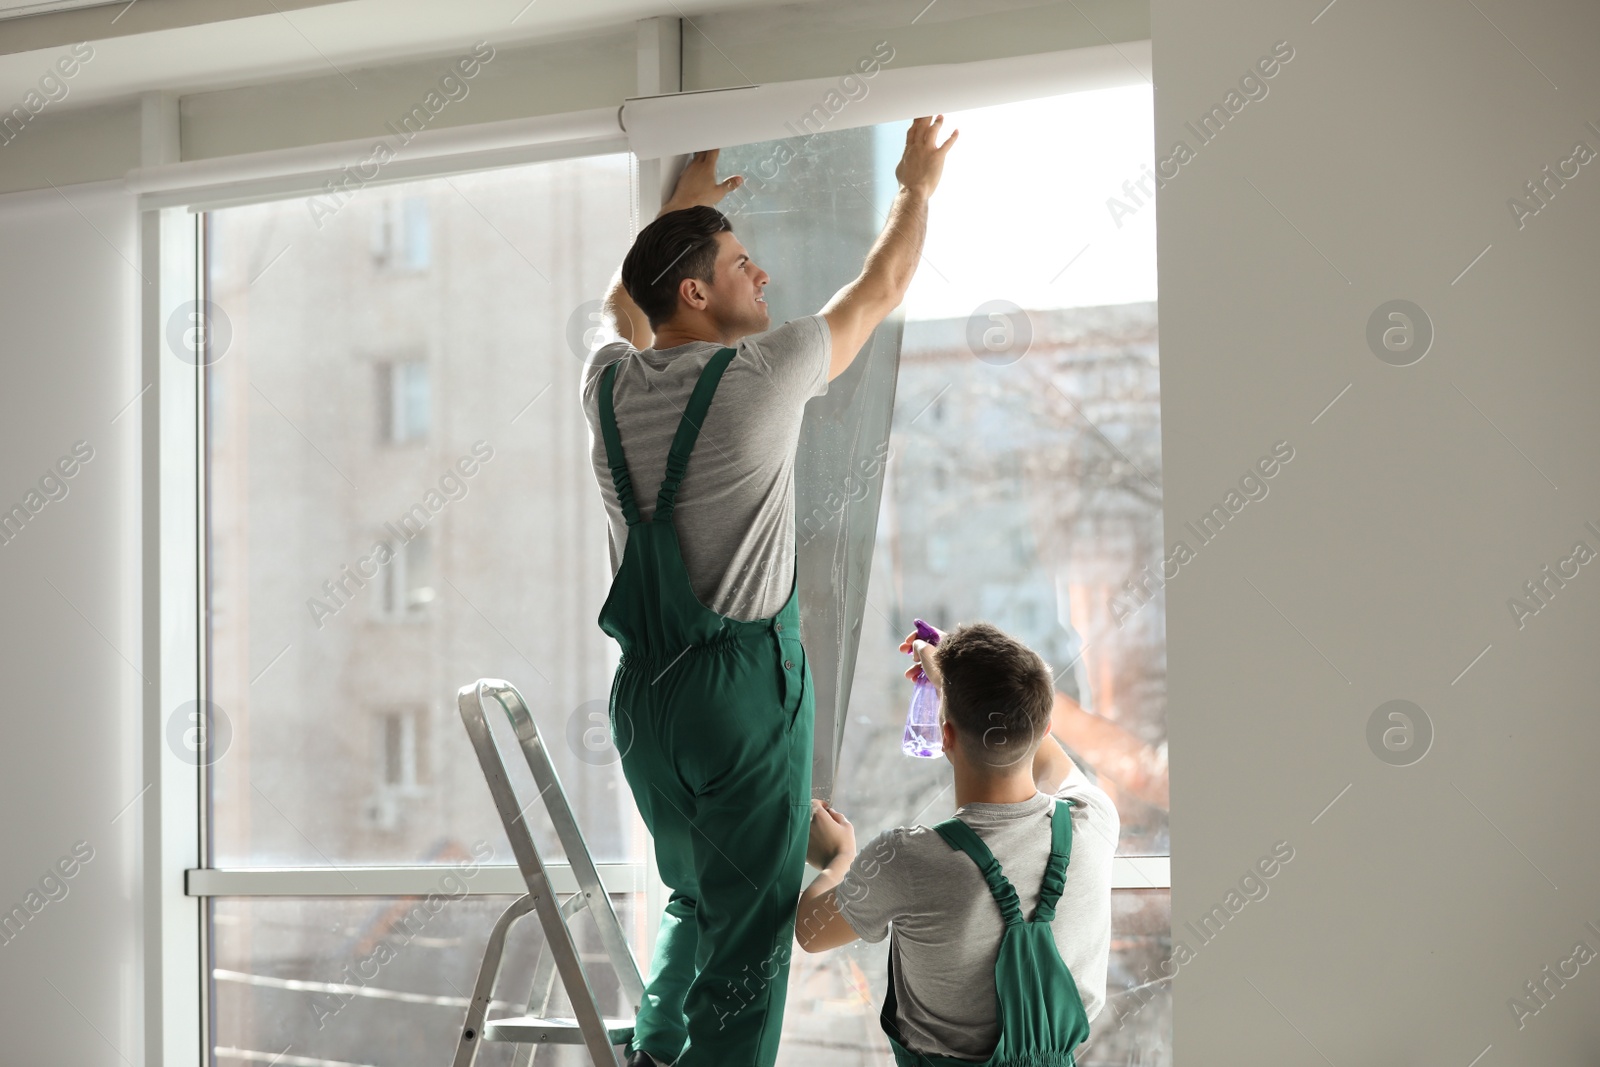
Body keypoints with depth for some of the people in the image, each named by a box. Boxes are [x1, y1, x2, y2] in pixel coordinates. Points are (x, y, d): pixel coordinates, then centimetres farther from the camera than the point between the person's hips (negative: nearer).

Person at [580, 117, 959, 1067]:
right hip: (745, 683, -7)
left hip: (643, 692, 7)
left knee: (694, 898, 23)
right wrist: (919, 186, 22)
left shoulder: (610, 382, 4)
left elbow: (624, 301, 30)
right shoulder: (763, 375, -10)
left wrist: (685, 205, 43)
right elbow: (881, 291, 6)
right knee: (749, 926, -2)